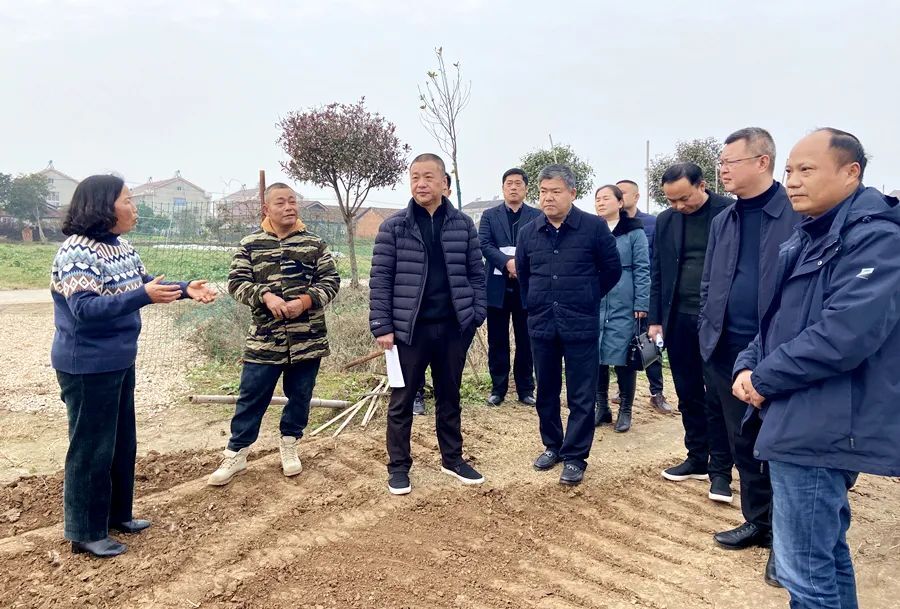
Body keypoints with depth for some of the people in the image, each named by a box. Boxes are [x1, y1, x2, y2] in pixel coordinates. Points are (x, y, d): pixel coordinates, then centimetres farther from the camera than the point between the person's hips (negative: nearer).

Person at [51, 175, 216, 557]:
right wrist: (143, 297, -36)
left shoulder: (121, 247, 6)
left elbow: (145, 283, 15)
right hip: (88, 368, -9)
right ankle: (85, 533, 18)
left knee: (123, 442, 19)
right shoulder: (77, 252, -21)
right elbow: (84, 308, -29)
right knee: (91, 448, 2)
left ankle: (117, 514, 35)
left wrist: (186, 290, 0)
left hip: (119, 362, 9)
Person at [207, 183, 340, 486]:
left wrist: (305, 300, -15)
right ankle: (236, 453, 19)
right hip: (264, 339, -1)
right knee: (251, 397, 5)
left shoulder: (315, 243, 3)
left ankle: (289, 446, 32)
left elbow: (331, 280, 1)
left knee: (299, 396, 12)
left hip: (308, 338, 1)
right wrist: (266, 296, -19)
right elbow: (236, 282, -1)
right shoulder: (250, 244, 2)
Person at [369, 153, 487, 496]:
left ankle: (452, 459, 31)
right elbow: (380, 278, -4)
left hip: (453, 328, 2)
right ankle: (398, 466, 22)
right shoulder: (393, 227, -3)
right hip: (409, 328, -2)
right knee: (402, 400, 8)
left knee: (449, 397, 16)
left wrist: (476, 314, -1)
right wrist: (381, 326, -9)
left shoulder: (463, 225, 3)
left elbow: (476, 273, 8)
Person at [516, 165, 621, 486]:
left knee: (581, 396, 3)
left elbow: (612, 270, 4)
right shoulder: (528, 232, 5)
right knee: (546, 391, 14)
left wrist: (587, 298, 9)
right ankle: (552, 445, 31)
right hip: (541, 324, 4)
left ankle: (574, 457, 15)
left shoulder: (594, 227, -7)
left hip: (581, 325, -3)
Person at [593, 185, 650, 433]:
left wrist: (641, 304, -10)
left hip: (624, 306, -3)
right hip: (594, 305, 4)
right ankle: (601, 406, 20)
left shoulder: (634, 231, -2)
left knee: (623, 357, 2)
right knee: (596, 356, 6)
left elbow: (642, 269, -5)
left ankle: (625, 410, 16)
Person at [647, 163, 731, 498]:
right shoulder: (665, 220, 7)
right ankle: (697, 458, 25)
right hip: (679, 319, 4)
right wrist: (655, 319, 7)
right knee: (688, 394, 11)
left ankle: (720, 466, 15)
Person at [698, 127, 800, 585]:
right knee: (743, 443, 16)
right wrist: (708, 333, 7)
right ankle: (757, 522, 34)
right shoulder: (723, 221, 10)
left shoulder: (799, 214, -9)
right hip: (729, 353, 6)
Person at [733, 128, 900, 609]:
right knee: (826, 550, 23)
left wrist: (764, 379, -15)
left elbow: (843, 334, -27)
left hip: (821, 428, -10)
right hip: (805, 423, 10)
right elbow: (778, 320, 17)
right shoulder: (807, 237, 15)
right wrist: (747, 367, -2)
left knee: (804, 568, -2)